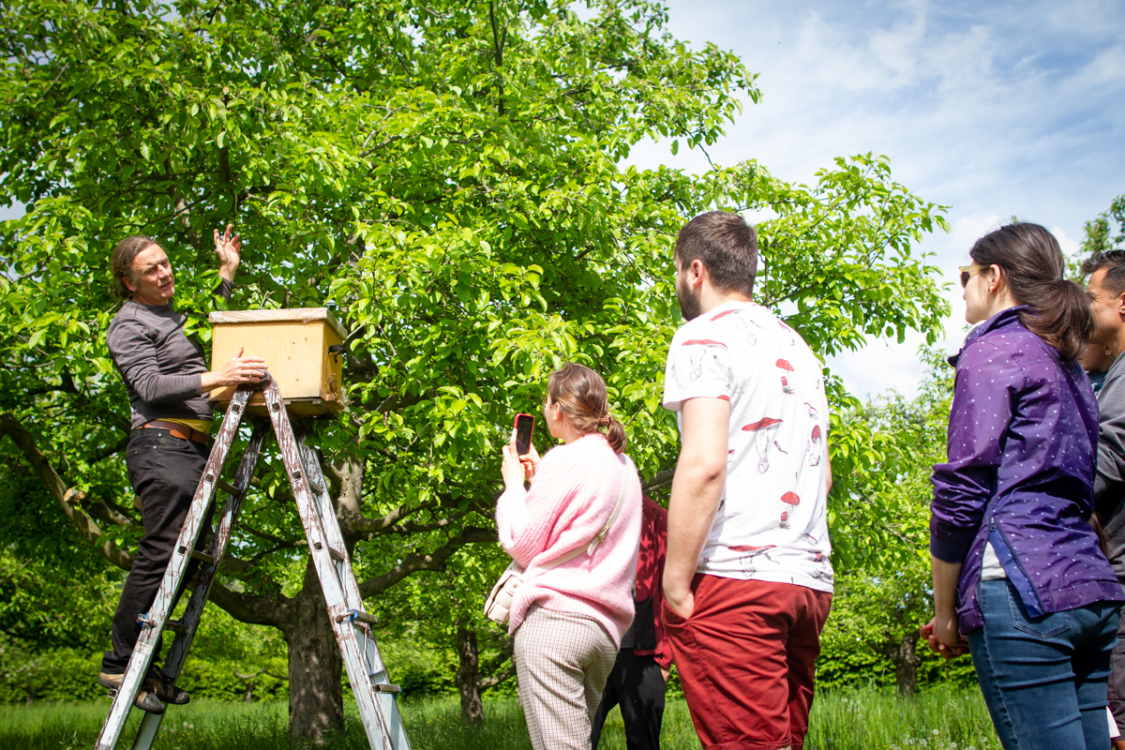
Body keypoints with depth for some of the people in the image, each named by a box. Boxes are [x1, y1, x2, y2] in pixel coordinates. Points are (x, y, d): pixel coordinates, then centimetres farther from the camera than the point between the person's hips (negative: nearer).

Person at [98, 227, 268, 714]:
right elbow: (150, 386, -17)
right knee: (161, 554, -14)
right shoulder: (129, 325, -3)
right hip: (161, 444, -9)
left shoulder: (173, 316, 24)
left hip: (193, 447, 9)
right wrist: (217, 378, -26)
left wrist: (228, 273, 34)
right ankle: (119, 664, -7)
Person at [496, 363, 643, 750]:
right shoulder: (623, 465, 17)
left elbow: (521, 545, -3)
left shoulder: (565, 460, -8)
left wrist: (514, 484, 10)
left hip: (553, 618, -9)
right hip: (605, 627, 9)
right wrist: (538, 478, 23)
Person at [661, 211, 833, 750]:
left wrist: (674, 583, -12)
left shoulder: (704, 335, -2)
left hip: (731, 575, -8)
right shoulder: (797, 347, 23)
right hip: (809, 579, 8)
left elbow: (704, 463, -15)